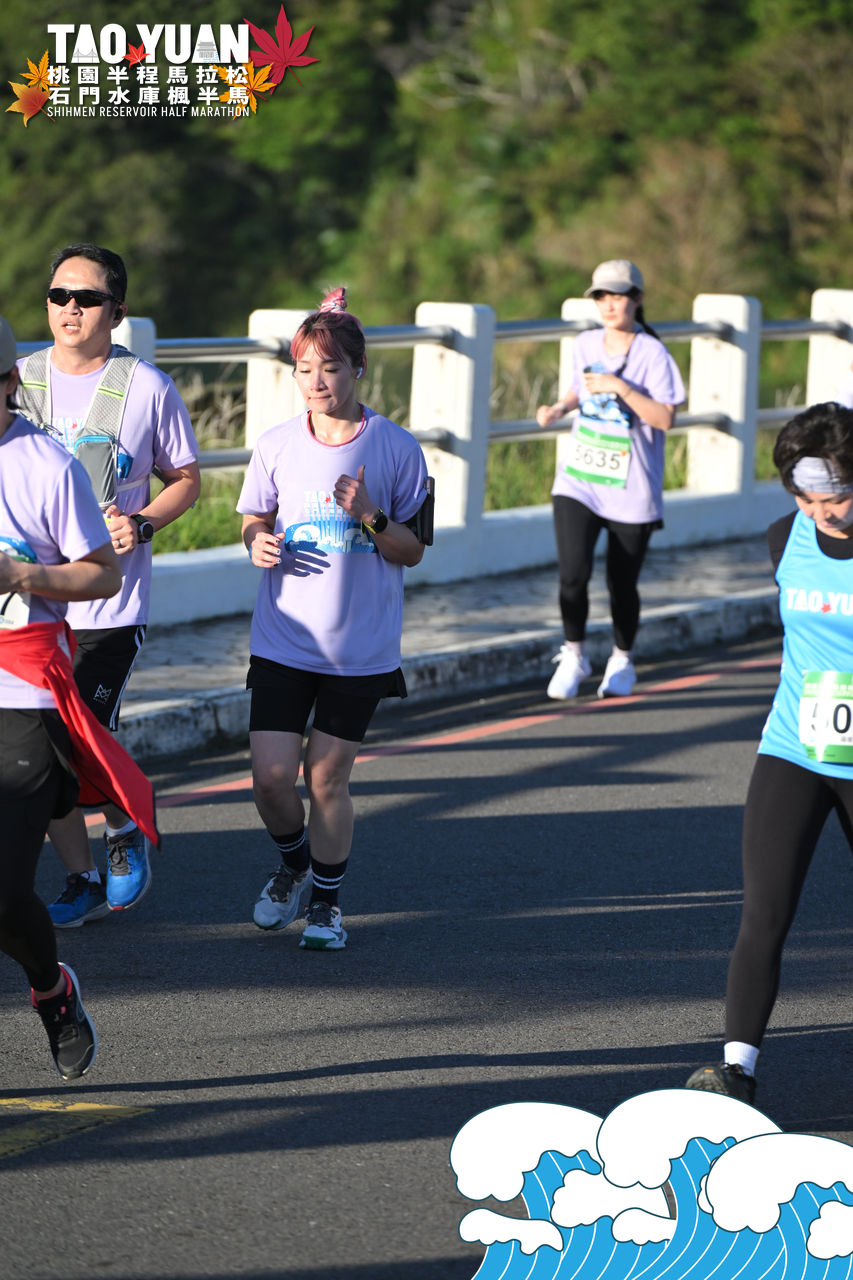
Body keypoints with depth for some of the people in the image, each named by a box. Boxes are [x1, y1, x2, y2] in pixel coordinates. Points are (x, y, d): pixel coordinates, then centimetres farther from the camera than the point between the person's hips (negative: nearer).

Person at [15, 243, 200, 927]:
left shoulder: (148, 388, -4)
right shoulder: (19, 379, 4)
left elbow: (185, 479, 7)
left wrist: (141, 525, -12)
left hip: (111, 603, -3)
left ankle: (128, 830, 21)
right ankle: (83, 880, 20)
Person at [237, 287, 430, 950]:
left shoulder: (396, 448, -5)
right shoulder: (277, 445, 1)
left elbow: (413, 550, 0)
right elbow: (255, 518, 15)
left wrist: (370, 516, -19)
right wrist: (258, 543, -8)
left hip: (360, 644, -2)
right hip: (283, 638, 2)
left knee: (328, 777, 1)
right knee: (271, 776, -4)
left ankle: (326, 899, 21)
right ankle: (294, 863, 28)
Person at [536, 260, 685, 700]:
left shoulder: (652, 354, -10)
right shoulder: (586, 345, 6)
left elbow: (665, 418, -18)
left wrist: (621, 387, -25)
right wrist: (559, 408, 5)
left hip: (631, 491, -3)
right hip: (578, 482, 3)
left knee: (622, 584, 6)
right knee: (573, 573, -12)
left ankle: (621, 661, 31)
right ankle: (573, 656, 10)